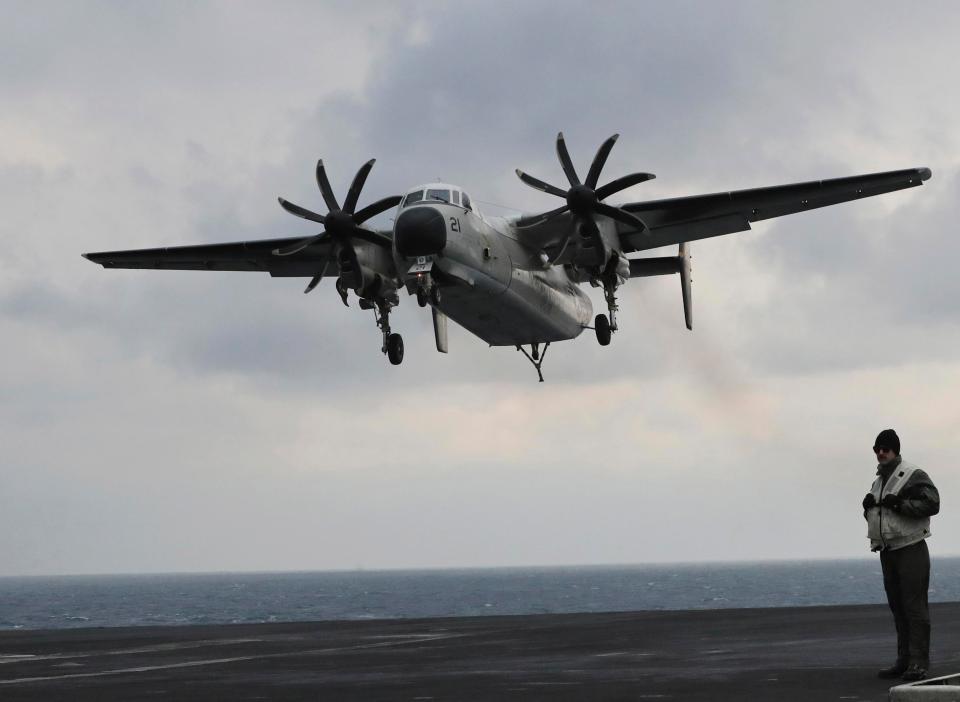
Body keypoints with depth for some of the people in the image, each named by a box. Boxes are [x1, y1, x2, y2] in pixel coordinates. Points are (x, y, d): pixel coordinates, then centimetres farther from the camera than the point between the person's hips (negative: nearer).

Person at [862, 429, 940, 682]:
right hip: (887, 552, 8)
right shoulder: (878, 482, 18)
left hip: (910, 550, -8)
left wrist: (900, 504, -21)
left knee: (914, 606, -10)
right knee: (898, 608, 10)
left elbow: (932, 504, -17)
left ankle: (919, 663, -11)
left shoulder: (914, 476, -7)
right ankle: (904, 660, 14)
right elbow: (873, 516, 27)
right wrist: (868, 506, 5)